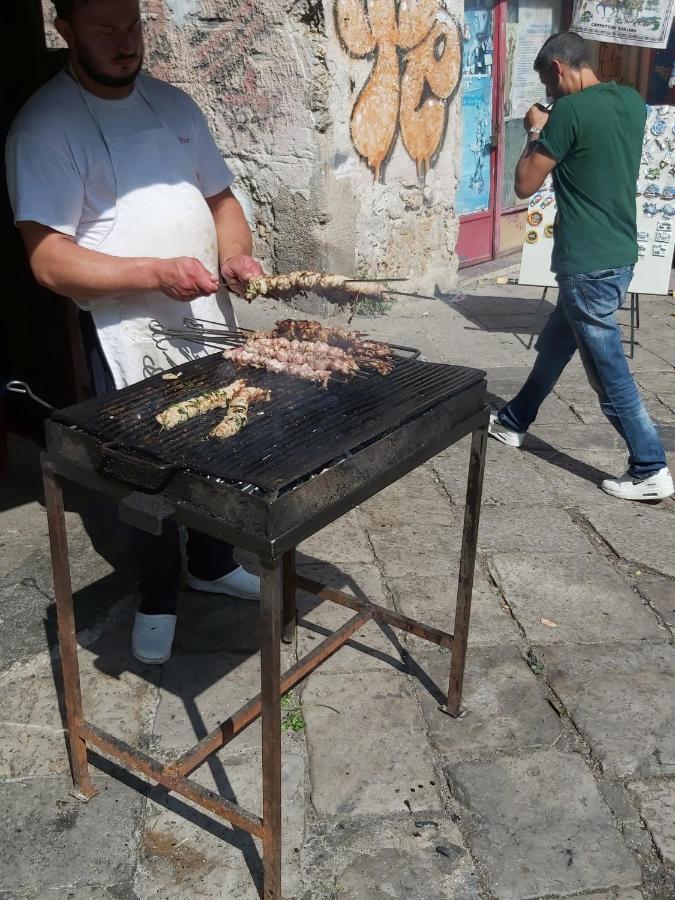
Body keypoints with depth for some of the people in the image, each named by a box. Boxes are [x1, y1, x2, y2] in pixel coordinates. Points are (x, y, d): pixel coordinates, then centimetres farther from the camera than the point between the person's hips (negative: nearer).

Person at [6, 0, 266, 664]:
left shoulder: (173, 104, 8)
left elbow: (220, 197, 15)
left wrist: (234, 255, -6)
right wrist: (158, 273, -28)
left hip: (210, 323, 6)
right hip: (131, 340, -6)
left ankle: (212, 565, 42)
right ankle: (157, 600, 31)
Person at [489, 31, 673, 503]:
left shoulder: (570, 111, -16)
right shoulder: (633, 101, 8)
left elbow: (526, 185, -10)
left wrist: (537, 132, 4)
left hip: (588, 262, -9)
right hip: (619, 254, 9)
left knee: (610, 372, -1)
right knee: (553, 344, 22)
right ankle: (513, 422, 39)